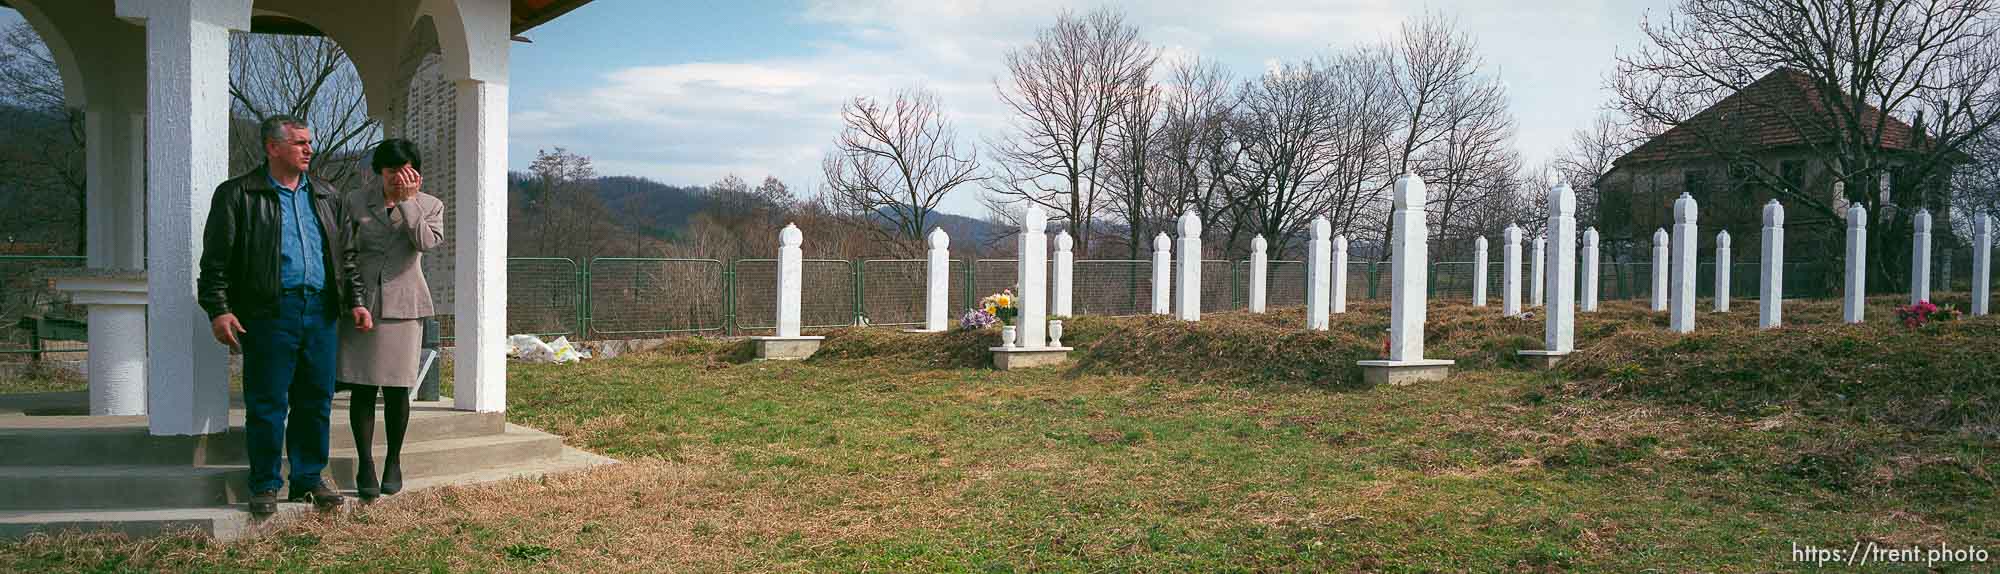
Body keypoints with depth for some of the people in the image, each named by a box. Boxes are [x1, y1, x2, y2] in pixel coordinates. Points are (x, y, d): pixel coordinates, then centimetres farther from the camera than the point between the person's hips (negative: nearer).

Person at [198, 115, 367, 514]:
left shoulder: (326, 196, 18)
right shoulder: (237, 195, 3)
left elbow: (344, 254, 22)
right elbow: (216, 259, -1)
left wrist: (354, 300, 13)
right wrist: (218, 310, -9)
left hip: (320, 311, 5)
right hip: (269, 312, -5)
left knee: (316, 400, 7)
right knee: (267, 403, -1)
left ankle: (309, 479, 18)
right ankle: (265, 486, 9)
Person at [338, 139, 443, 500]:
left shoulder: (430, 206, 6)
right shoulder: (355, 203, 7)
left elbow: (426, 241, -14)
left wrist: (407, 201, -11)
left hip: (404, 306, 0)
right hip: (360, 305, 0)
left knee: (396, 388, 4)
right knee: (362, 387, -1)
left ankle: (394, 463, 18)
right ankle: (365, 467, 5)